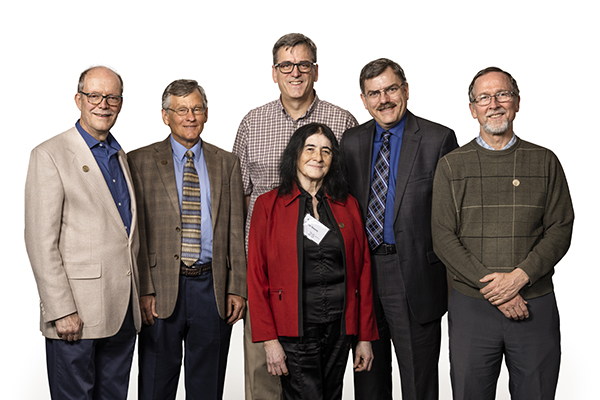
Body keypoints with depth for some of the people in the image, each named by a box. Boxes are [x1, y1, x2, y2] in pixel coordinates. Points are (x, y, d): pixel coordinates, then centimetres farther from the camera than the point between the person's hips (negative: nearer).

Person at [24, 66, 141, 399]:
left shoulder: (121, 156, 14)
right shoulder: (50, 155, -7)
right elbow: (41, 241, -12)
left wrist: (138, 294, 13)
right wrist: (61, 311, -17)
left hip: (124, 309, 6)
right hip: (77, 312, -6)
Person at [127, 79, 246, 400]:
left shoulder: (227, 163, 10)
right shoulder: (141, 162, 2)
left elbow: (235, 231, 7)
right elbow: (136, 233, -2)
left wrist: (237, 288, 1)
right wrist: (144, 290, -9)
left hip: (213, 290, 2)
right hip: (161, 290, -2)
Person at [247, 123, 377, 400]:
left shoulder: (347, 205, 8)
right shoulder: (269, 205, -1)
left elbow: (362, 270, 8)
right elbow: (256, 275, -4)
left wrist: (365, 336, 6)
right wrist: (269, 339, -10)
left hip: (339, 325, 4)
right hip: (295, 326, -3)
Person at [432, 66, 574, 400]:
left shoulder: (545, 162, 8)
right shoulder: (451, 165, 4)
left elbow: (560, 230, 2)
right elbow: (443, 237, -2)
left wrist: (519, 276, -13)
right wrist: (491, 287, -12)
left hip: (536, 303, 1)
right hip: (470, 305, 0)